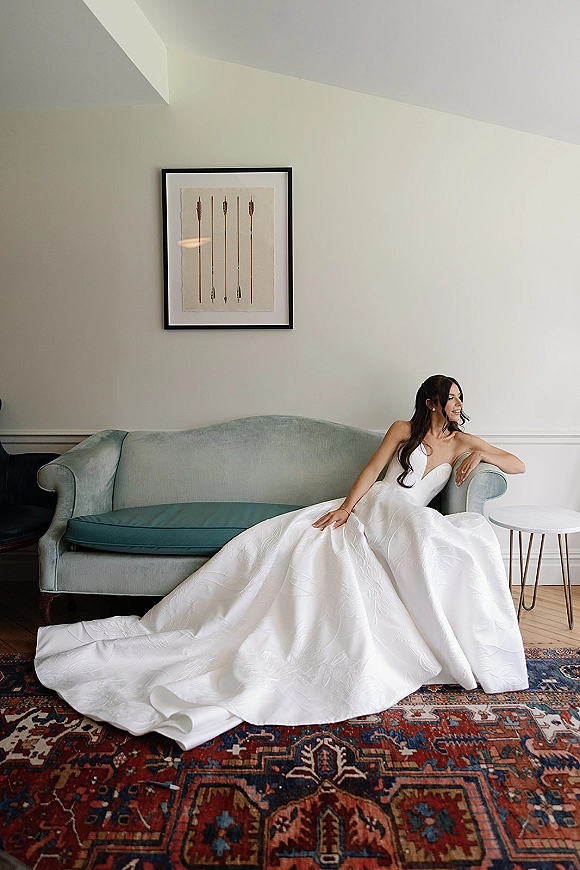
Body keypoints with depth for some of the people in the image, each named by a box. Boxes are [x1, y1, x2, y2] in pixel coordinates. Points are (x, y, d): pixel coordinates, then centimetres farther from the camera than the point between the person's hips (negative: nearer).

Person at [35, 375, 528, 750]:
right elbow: (372, 469, 4)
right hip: (366, 507, -1)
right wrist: (345, 506, -12)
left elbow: (519, 466, 20)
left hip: (407, 521, 1)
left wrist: (482, 454, 1)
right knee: (274, 541, -18)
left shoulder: (462, 441, 19)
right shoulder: (404, 430, 14)